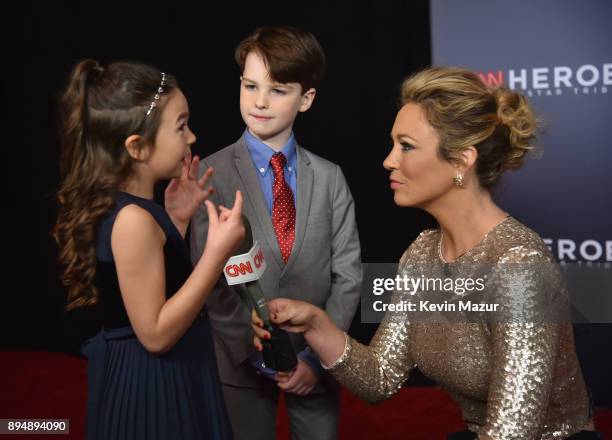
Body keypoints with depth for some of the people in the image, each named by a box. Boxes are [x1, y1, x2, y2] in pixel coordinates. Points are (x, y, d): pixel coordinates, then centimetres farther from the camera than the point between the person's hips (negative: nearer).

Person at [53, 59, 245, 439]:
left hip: (153, 378, 9)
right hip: (151, 386, -9)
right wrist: (217, 252, -26)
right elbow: (155, 333, -23)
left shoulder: (129, 208, 4)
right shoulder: (133, 220, -24)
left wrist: (176, 219, 5)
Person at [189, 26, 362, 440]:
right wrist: (259, 355, -13)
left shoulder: (330, 177, 2)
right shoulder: (211, 174, -6)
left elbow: (347, 275, -1)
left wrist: (317, 355, -10)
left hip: (316, 358, 2)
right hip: (243, 361, -2)